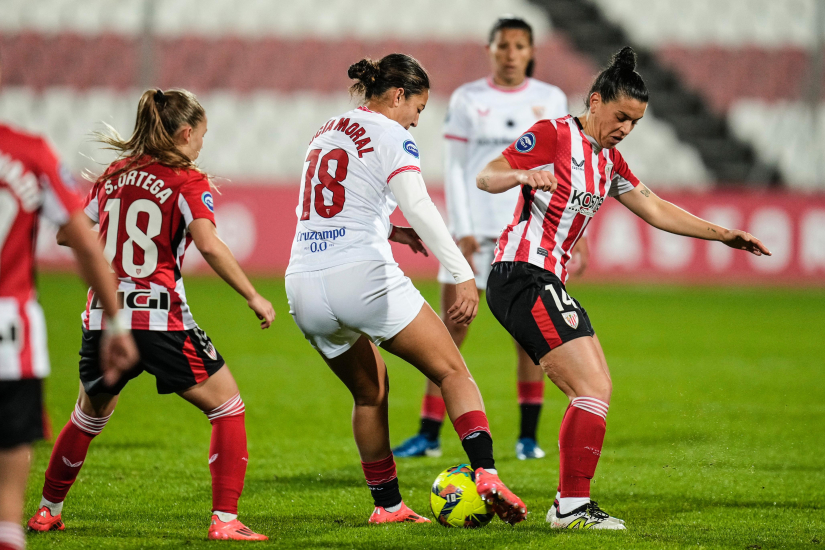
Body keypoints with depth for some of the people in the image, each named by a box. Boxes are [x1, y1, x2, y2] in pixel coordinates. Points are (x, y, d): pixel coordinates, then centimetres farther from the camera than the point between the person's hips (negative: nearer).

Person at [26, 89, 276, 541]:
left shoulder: (112, 176, 13)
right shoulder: (186, 181, -3)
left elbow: (66, 233, 20)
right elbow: (209, 245, -18)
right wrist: (253, 296, -12)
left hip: (103, 318, 6)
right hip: (160, 322, -6)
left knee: (91, 414, 28)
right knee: (226, 406, 7)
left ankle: (47, 512, 35)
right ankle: (224, 519, -4)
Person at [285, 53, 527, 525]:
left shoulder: (325, 133, 22)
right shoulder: (390, 135, -1)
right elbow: (418, 206, -16)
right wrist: (464, 274, -19)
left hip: (304, 287, 7)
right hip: (363, 275, -7)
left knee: (370, 393, 24)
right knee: (453, 371, 1)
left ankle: (387, 504, 24)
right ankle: (487, 475, -16)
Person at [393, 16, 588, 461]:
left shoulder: (551, 100, 6)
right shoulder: (467, 100, 3)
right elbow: (454, 169, 2)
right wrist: (461, 232, -7)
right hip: (475, 228, 0)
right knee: (451, 326, -2)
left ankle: (528, 436, 6)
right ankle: (429, 434, 2)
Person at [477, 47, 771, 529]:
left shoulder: (608, 159, 17)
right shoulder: (554, 135, -9)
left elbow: (655, 209, 22)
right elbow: (486, 177, -13)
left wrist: (723, 234, 18)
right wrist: (525, 175, -35)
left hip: (548, 283, 10)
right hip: (524, 275, -10)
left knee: (594, 391, 12)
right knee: (594, 389, -14)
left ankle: (570, 505, 15)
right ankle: (572, 507, -12)